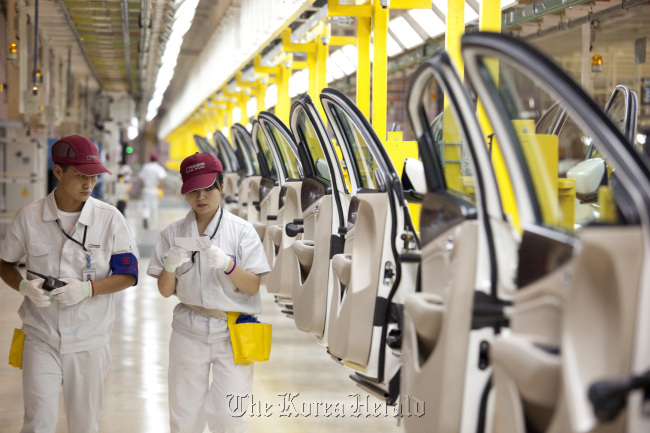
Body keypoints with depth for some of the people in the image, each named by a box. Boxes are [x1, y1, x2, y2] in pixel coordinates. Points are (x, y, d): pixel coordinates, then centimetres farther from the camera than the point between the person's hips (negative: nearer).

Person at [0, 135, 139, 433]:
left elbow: (128, 275, -2)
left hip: (89, 340, 0)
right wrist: (24, 286, -13)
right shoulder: (29, 216, -3)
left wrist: (86, 289, -18)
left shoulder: (110, 219, -5)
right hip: (41, 338, 0)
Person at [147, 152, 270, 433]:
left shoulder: (241, 230, -1)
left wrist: (226, 263, -23)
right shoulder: (173, 233, 5)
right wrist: (170, 267, -16)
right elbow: (165, 291, 5)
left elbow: (252, 287, -5)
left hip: (233, 333, -2)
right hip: (189, 332, 2)